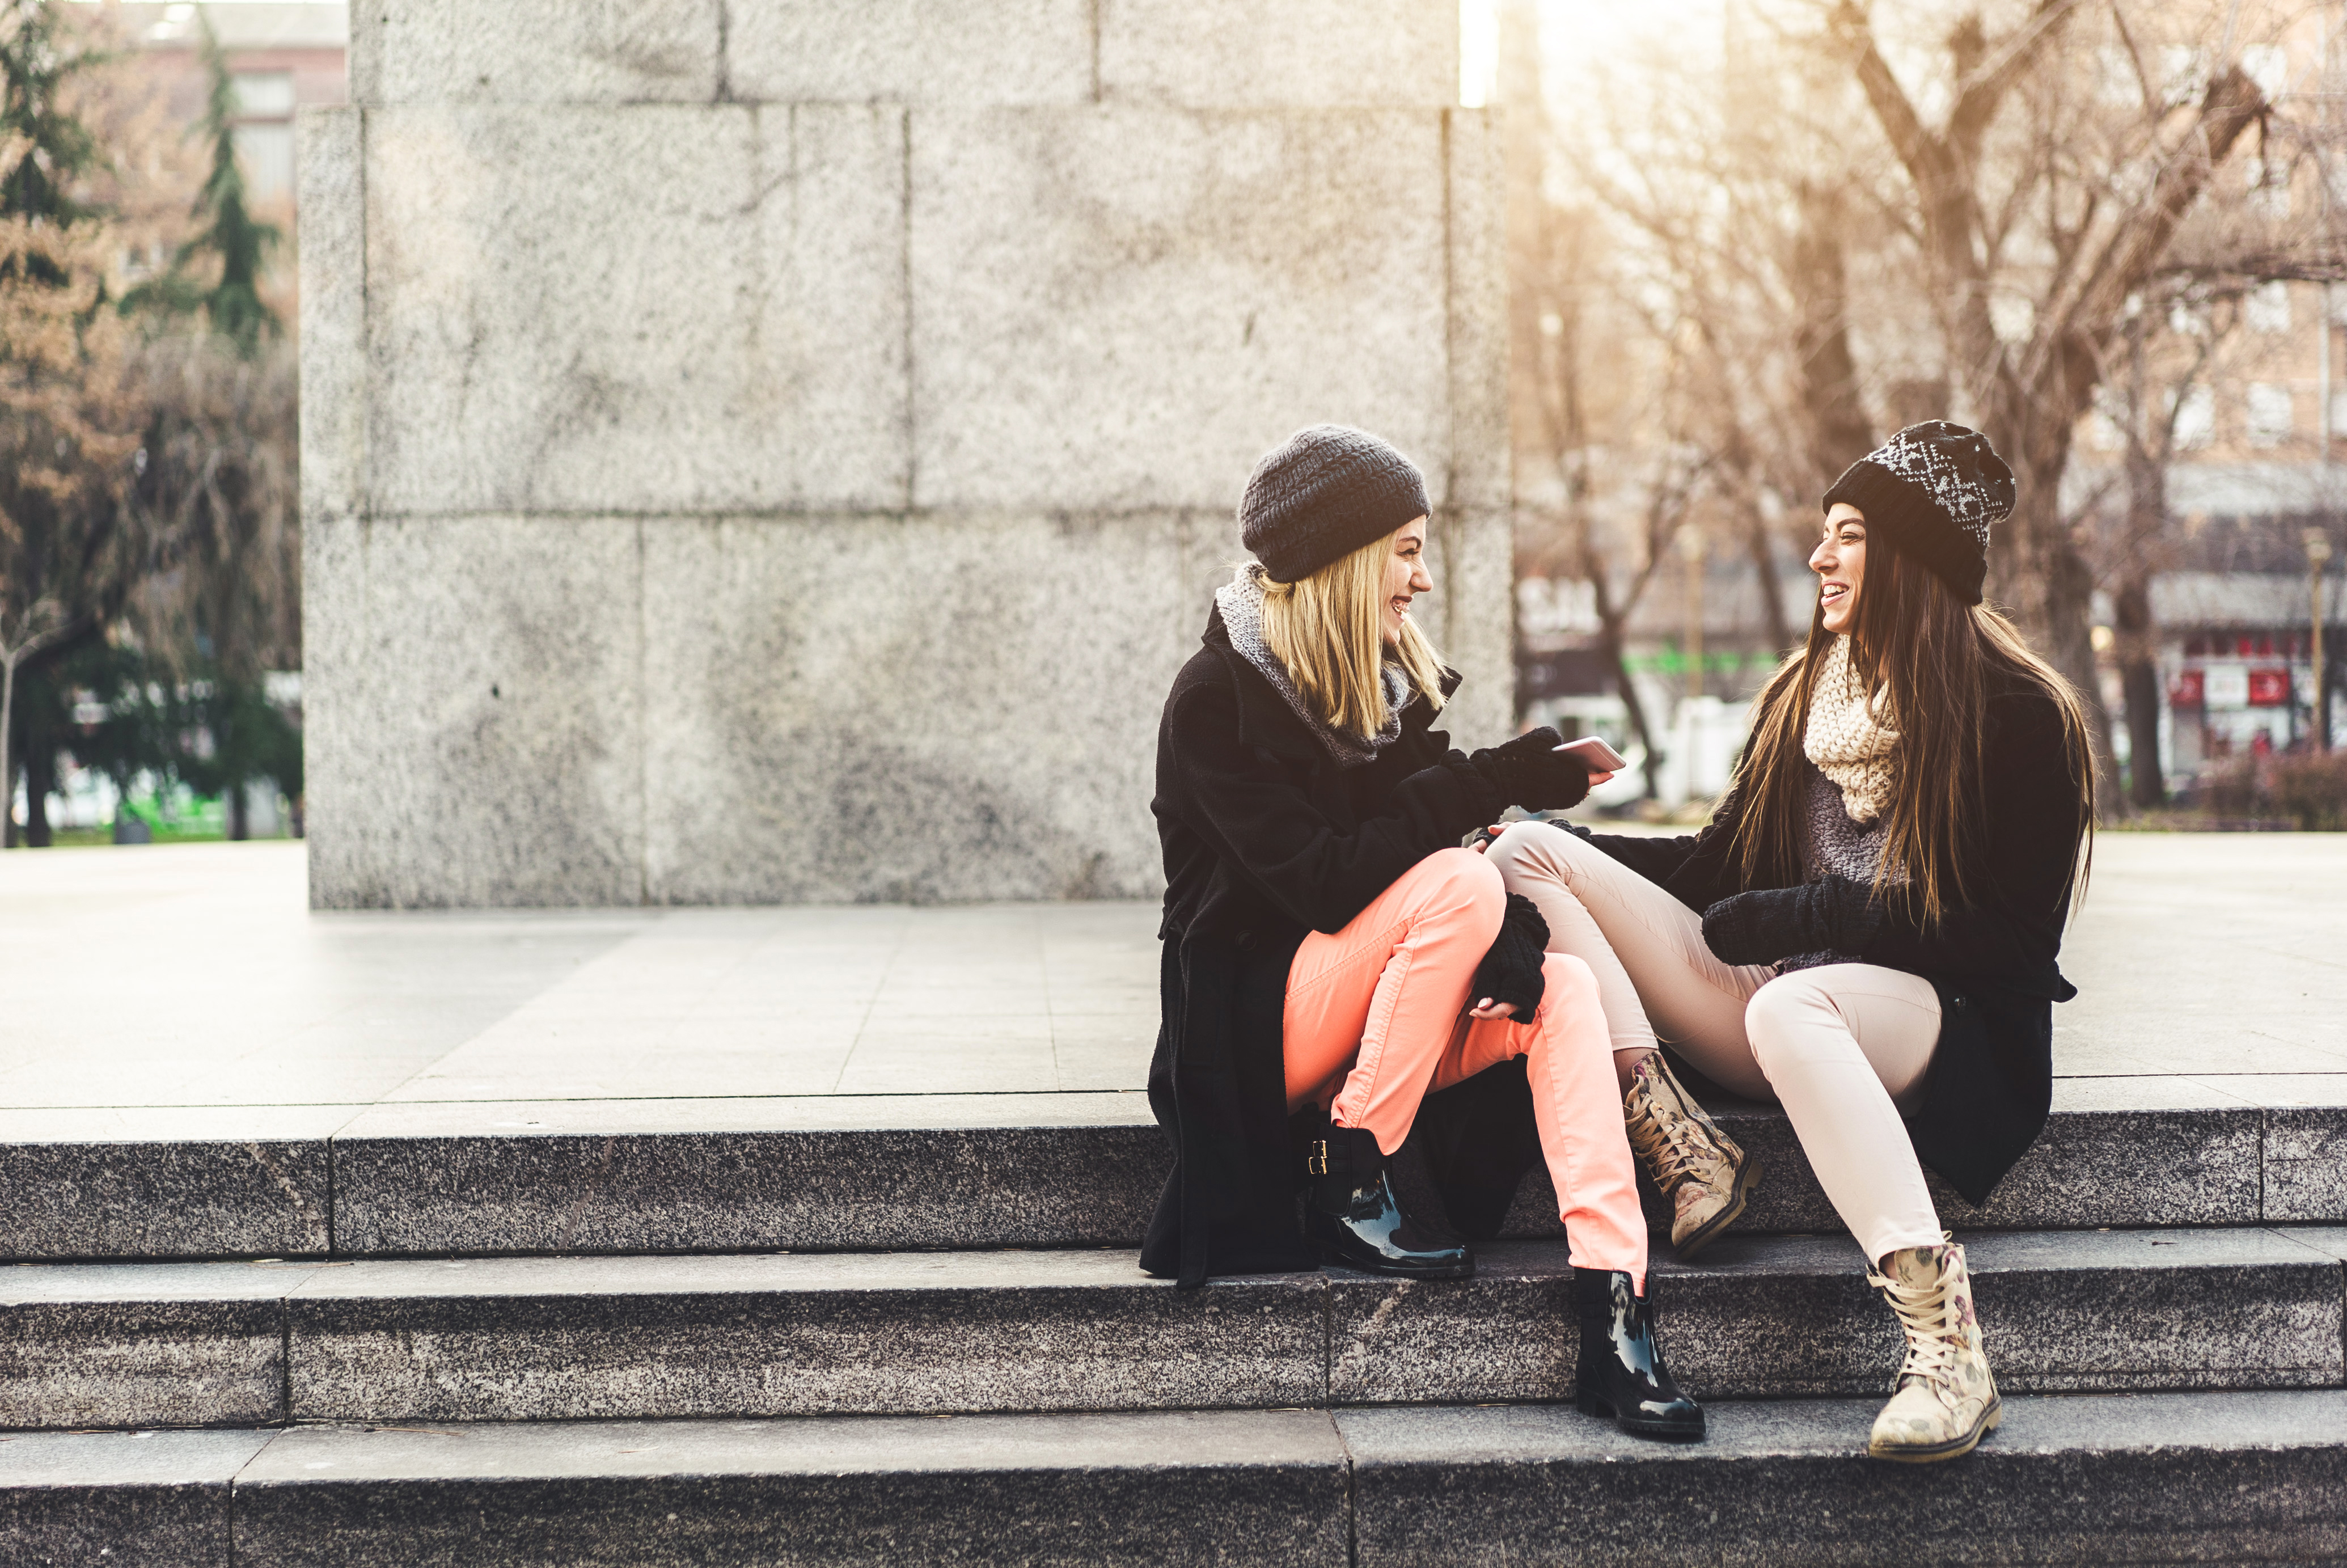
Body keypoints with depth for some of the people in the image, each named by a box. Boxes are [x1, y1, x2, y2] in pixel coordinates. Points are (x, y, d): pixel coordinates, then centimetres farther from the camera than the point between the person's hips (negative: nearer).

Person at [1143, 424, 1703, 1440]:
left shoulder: (1389, 683, 11)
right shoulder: (1218, 697, -13)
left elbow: (1433, 828, 3)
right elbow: (1322, 883, -23)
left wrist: (1507, 934, -20)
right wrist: (1494, 785, -25)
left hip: (1368, 1023, 7)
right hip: (1247, 1025, -7)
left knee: (1564, 986, -21)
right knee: (1462, 883, -29)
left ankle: (1615, 1315, -33)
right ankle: (1347, 1190, -19)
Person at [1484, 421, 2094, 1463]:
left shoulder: (2019, 714, -4)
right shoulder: (1805, 694, 15)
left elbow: (1999, 937, -10)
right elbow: (1719, 867, 16)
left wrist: (1796, 917, -12)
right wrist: (1568, 857, 5)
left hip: (1941, 1020, -7)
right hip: (1773, 986, 7)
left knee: (1790, 1005, -43)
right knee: (1528, 856, -9)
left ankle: (1943, 1339, -43)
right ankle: (1688, 1156, -24)